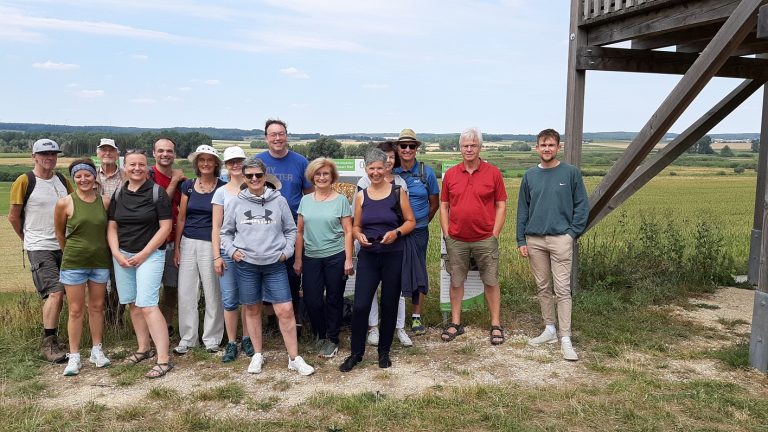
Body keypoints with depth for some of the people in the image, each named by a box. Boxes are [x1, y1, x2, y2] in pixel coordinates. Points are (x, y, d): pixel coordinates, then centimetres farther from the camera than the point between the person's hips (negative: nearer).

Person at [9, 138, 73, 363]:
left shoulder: (63, 180, 9)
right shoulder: (24, 181, -6)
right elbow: (13, 216, 0)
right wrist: (29, 239, 9)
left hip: (63, 246, 5)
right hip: (40, 249, -5)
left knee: (61, 294, 9)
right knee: (55, 292, -14)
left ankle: (50, 338, 22)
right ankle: (48, 344, -3)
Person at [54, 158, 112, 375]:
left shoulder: (105, 202, -1)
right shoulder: (65, 203, -8)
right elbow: (59, 232, 5)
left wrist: (99, 250, 9)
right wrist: (71, 251, 13)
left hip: (100, 262, 2)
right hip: (74, 263, -2)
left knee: (97, 307, 12)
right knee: (75, 310, 3)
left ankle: (97, 350, 24)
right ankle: (74, 357, 13)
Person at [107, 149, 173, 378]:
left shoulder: (157, 192, -6)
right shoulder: (119, 194, 9)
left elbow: (165, 227, -10)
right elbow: (112, 226, 11)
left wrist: (142, 255, -12)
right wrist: (117, 253, -4)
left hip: (150, 255, -5)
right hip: (122, 255, 6)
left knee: (147, 305, -14)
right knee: (133, 304, 11)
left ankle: (163, 359, -12)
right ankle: (144, 348, 25)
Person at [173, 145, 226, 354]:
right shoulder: (188, 185, 7)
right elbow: (181, 217, 9)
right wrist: (176, 247, 6)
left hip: (212, 244, -3)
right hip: (188, 243, 3)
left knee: (212, 293, 3)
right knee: (186, 292, 5)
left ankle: (212, 338, 16)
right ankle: (187, 338, 17)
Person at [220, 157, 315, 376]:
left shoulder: (279, 201, 2)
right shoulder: (235, 203, 3)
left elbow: (291, 230, 10)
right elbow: (226, 232, 12)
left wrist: (286, 251, -1)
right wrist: (231, 250, -3)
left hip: (275, 264, -1)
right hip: (246, 264, 1)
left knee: (285, 310, -4)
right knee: (252, 310, 10)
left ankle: (294, 358, 7)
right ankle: (257, 355, 26)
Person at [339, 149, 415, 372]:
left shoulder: (398, 192, -1)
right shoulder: (361, 196, 6)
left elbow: (410, 221, 2)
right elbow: (356, 226, 11)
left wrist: (396, 232, -16)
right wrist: (359, 235, -11)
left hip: (393, 256, -1)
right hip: (368, 256, 1)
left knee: (389, 305, 9)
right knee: (360, 305, -5)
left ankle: (384, 351, 26)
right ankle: (356, 352, 12)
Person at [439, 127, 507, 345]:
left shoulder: (493, 173, -1)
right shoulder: (450, 174, 5)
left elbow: (501, 205, 0)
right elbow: (444, 205, 9)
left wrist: (495, 234, -5)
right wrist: (446, 234, 2)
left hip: (485, 239, -2)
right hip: (456, 240, 2)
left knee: (491, 282, 5)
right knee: (456, 281, 10)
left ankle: (496, 325, 16)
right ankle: (455, 323, 22)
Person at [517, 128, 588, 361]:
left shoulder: (571, 172, 0)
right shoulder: (530, 176, 8)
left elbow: (582, 205, 2)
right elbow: (523, 210, 9)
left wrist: (573, 233, -7)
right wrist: (521, 241, 4)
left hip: (561, 238, -3)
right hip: (535, 240, 4)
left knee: (562, 289, -6)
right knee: (543, 287, 12)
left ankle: (565, 339, -2)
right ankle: (549, 329, 24)